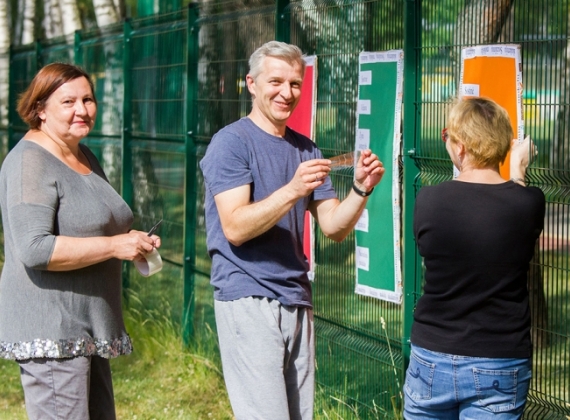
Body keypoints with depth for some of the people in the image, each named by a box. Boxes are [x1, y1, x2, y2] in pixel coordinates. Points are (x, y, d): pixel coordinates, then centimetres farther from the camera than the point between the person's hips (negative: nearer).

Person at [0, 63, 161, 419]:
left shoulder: (84, 156, 17)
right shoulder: (31, 162, -12)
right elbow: (34, 249, -23)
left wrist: (134, 242, 10)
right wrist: (114, 246, -20)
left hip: (88, 332, 10)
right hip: (51, 333, -10)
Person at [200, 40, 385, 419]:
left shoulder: (306, 149, 13)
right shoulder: (231, 143, -6)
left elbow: (334, 227, 9)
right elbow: (234, 228, -16)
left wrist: (361, 190, -9)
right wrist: (293, 191, -27)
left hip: (297, 300, 7)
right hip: (248, 299, -7)